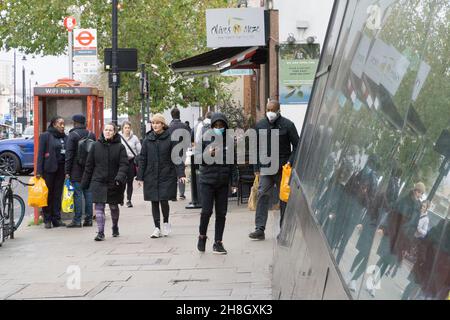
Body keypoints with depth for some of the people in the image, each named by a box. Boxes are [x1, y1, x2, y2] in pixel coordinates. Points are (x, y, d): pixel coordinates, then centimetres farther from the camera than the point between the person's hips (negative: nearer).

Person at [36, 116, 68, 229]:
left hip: (61, 169, 4)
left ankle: (56, 219, 12)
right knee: (48, 194, 0)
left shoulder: (65, 138, 12)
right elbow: (40, 153, -5)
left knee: (58, 194, 7)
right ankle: (47, 220, 6)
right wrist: (39, 171, -11)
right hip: (49, 169, -4)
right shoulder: (45, 136, -2)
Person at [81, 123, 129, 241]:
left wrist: (120, 177, -25)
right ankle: (101, 232, -8)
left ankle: (115, 227, 38)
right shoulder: (96, 146, 2)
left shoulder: (120, 147, -2)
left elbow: (124, 164, -8)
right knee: (99, 207, -9)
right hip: (98, 182, 0)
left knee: (114, 207, 15)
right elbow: (89, 165, 7)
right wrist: (85, 182, 7)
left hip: (114, 183, 0)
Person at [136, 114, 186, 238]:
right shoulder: (147, 140, 7)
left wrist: (180, 174, -14)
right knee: (154, 202, 5)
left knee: (164, 200, -8)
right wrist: (140, 177, 5)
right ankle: (157, 227, 14)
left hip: (167, 176, -3)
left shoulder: (171, 138, -3)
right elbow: (142, 159, 9)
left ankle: (166, 222, 19)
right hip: (151, 176, 3)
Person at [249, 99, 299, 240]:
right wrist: (256, 168, 10)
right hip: (265, 168, 3)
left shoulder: (287, 125, -3)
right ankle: (260, 229, -8)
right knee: (263, 196, -6)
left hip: (283, 169, -2)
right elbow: (256, 148, 14)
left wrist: (290, 162, -10)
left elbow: (296, 145, 1)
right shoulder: (260, 125, 7)